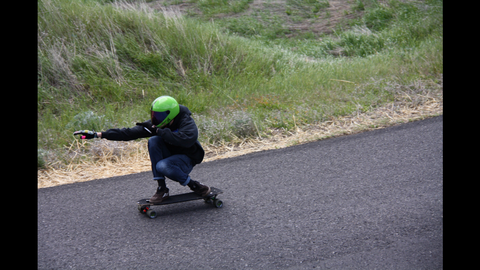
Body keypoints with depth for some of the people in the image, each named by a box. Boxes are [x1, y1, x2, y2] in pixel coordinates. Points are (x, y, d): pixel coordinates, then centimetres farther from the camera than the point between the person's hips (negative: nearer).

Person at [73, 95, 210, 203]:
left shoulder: (187, 123, -24)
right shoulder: (156, 124, -9)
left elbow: (186, 139, -47)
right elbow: (129, 133, -10)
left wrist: (159, 131, -40)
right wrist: (98, 134, -16)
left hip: (186, 159, -6)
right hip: (170, 155, 6)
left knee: (162, 167, -36)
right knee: (153, 140, -24)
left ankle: (195, 186, -11)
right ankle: (162, 188, -19)